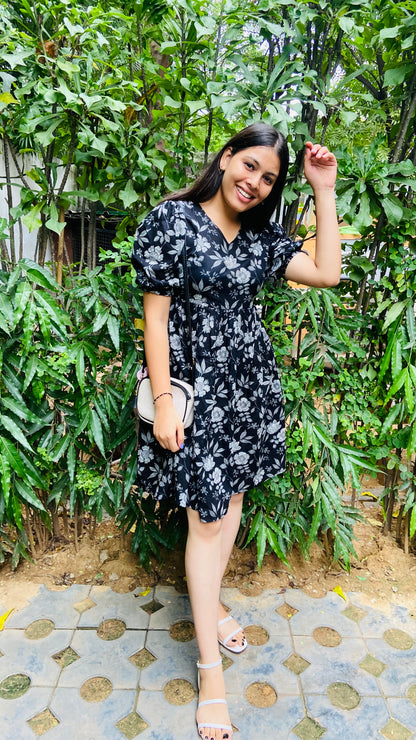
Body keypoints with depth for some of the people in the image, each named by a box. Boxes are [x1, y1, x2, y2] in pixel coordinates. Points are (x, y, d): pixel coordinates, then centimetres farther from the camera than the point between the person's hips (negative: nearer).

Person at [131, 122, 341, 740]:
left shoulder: (261, 236, 10)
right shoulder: (173, 220, -8)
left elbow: (327, 273, 3)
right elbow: (155, 317, -11)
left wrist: (324, 191, 3)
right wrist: (162, 402, -15)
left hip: (250, 384, 6)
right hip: (199, 388, -6)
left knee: (231, 499, 16)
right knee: (207, 517, 0)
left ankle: (211, 602, 42)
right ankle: (210, 670, 18)